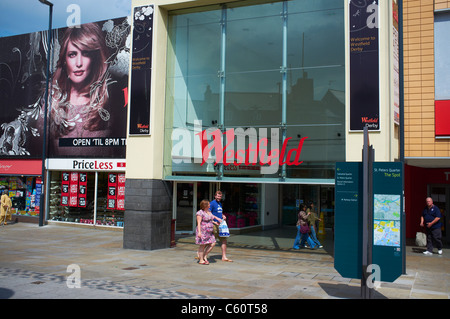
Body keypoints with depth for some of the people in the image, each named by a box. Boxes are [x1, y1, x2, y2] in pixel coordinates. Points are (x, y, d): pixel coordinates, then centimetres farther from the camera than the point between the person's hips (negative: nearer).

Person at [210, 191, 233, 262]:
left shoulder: (220, 204, 18)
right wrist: (217, 218, -22)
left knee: (224, 240, 4)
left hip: (221, 224, 8)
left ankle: (224, 257, 8)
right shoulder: (212, 203, -8)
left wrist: (223, 216, 8)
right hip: (215, 224, -8)